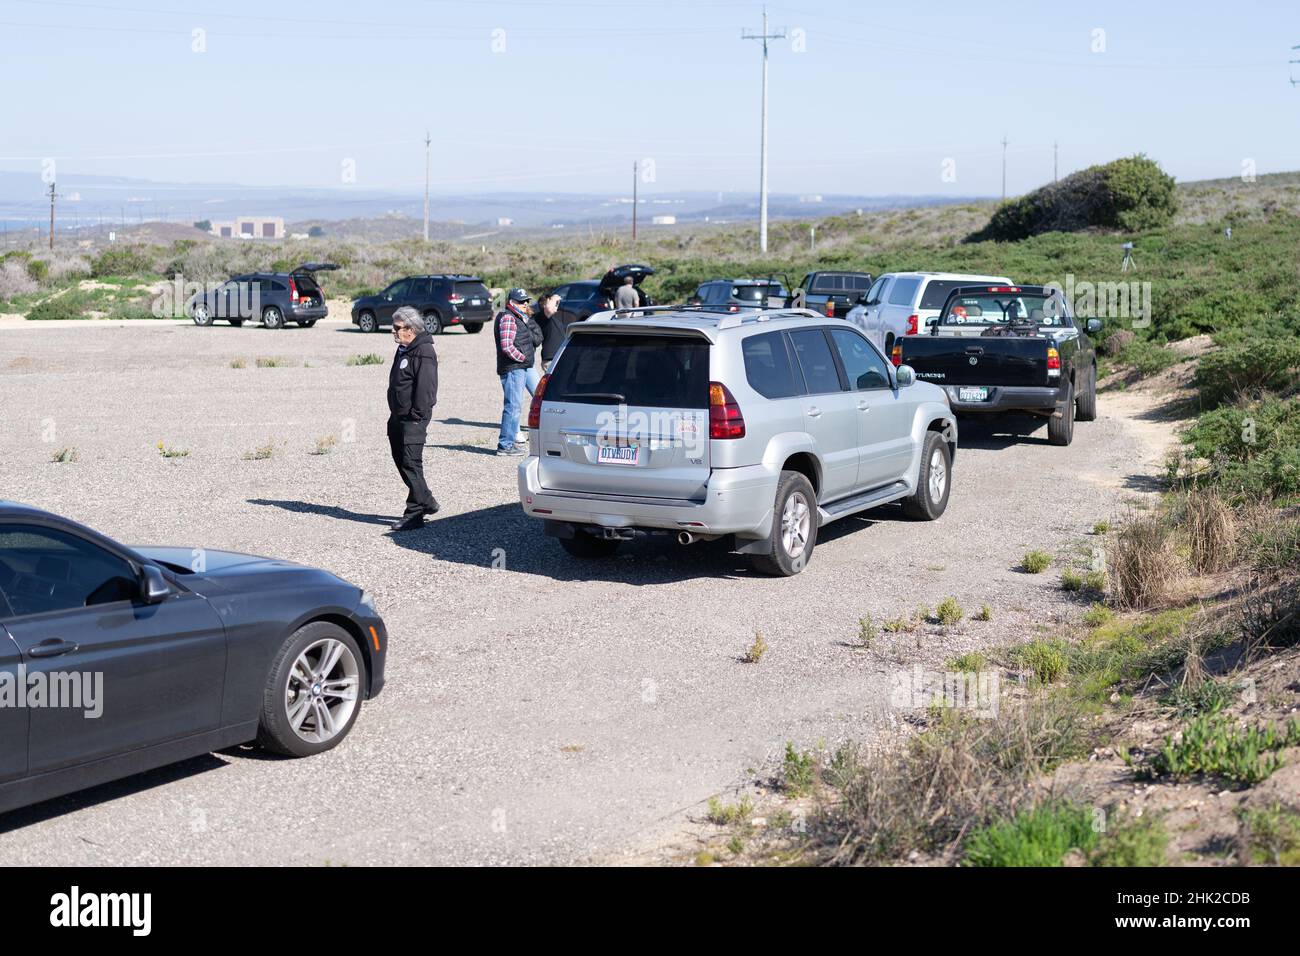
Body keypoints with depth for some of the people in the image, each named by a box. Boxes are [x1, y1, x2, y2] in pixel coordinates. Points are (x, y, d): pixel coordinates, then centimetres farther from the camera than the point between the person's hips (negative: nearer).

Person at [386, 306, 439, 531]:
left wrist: (417, 416, -21)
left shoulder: (424, 353, -16)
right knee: (401, 461, 15)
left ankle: (414, 514, -5)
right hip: (398, 417, 10)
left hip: (413, 419, -10)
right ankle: (426, 502, 27)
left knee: (411, 463, -9)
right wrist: (396, 414, 20)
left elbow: (426, 388, -21)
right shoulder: (403, 350, 16)